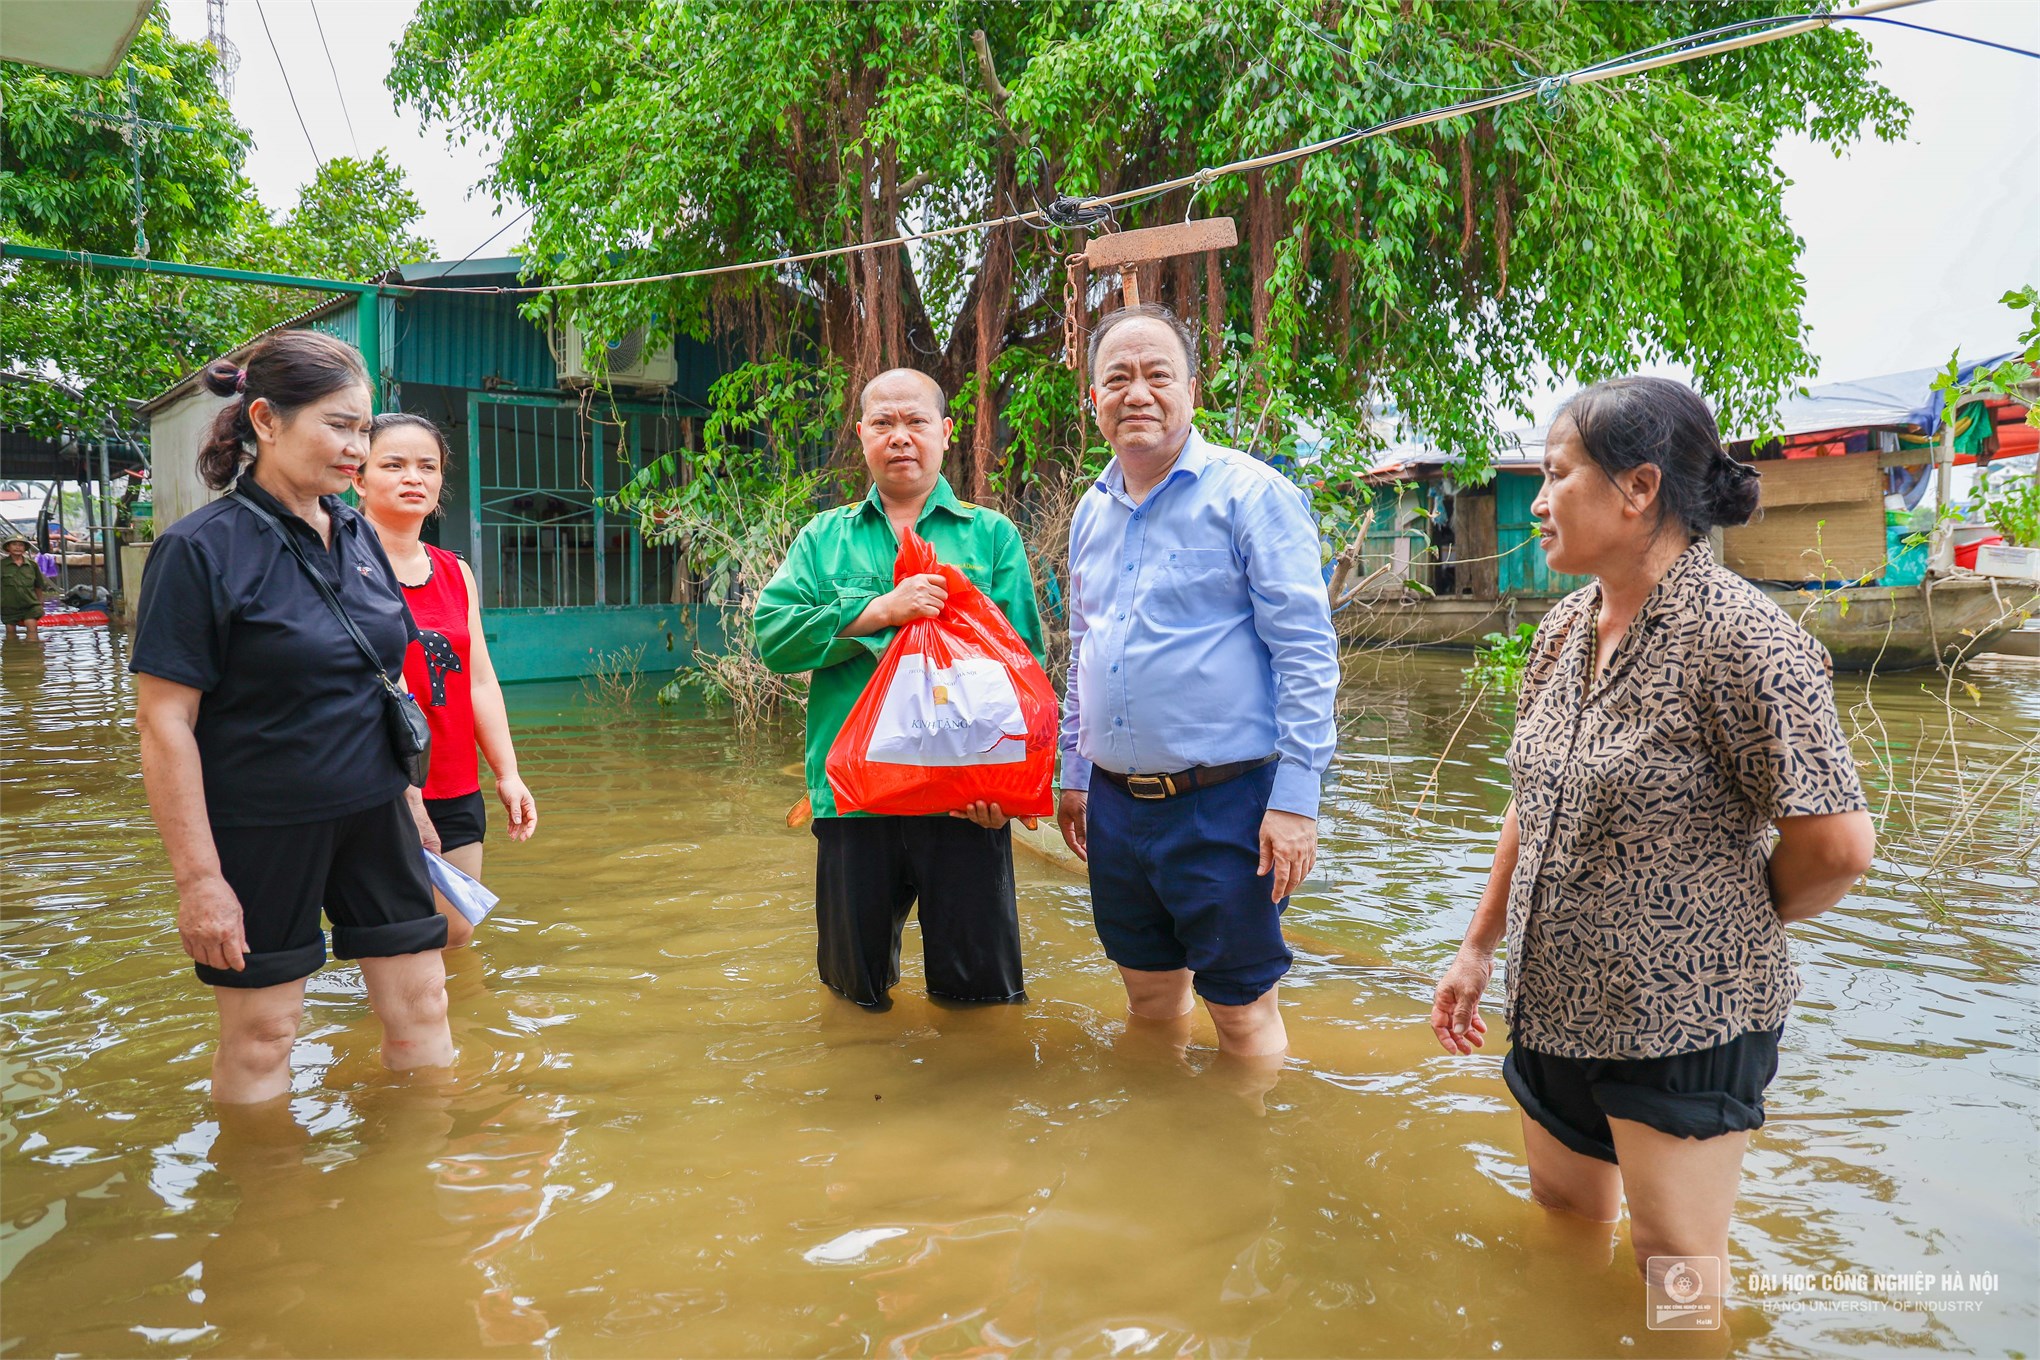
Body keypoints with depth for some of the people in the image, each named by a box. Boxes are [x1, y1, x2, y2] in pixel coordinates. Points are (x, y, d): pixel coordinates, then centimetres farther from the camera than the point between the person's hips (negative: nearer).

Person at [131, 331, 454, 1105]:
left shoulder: (357, 535, 7)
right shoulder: (202, 549, -12)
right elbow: (163, 722, -14)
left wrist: (411, 801, 17)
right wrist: (197, 876, -16)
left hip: (373, 815, 6)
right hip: (260, 830, -6)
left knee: (420, 1009, 9)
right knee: (262, 1037, 7)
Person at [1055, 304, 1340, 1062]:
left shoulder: (1250, 494, -9)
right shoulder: (1092, 512, 12)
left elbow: (1307, 653, -13)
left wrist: (1296, 797, -17)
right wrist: (1074, 772, 19)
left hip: (1224, 802, -6)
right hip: (1115, 804, 6)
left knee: (1242, 1008, 5)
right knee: (1150, 992, 20)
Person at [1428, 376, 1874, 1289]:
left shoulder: (1741, 640, -20)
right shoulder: (1564, 629, 4)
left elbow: (1836, 845, -19)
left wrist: (1728, 927, -2)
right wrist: (1479, 948, 13)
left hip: (1682, 1023, -7)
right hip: (1555, 1002, 7)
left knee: (1673, 1265, 7)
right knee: (1563, 1217, 21)